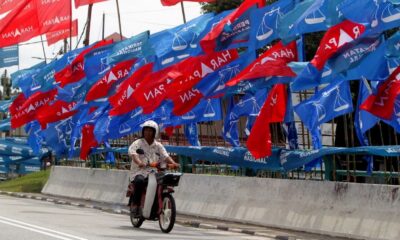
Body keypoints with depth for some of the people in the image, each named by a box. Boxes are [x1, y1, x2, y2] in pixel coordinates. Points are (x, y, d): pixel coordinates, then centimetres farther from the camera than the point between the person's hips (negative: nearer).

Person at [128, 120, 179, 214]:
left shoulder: (158, 146, 17)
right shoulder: (137, 143, 4)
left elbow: (165, 156, 5)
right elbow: (132, 153, -15)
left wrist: (173, 163, -17)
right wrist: (139, 162, -36)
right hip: (140, 172, -4)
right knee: (140, 181, -37)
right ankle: (134, 203, -22)